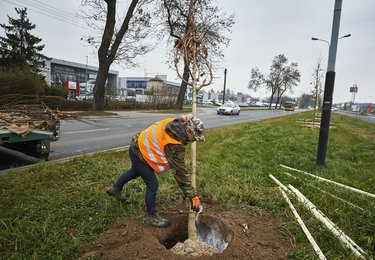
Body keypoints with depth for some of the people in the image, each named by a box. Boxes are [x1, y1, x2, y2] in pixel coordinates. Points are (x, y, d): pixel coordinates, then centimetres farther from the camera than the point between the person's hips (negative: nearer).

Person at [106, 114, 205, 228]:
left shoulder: (175, 123, -11)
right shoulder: (175, 145, -33)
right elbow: (181, 172, -29)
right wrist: (192, 195, -23)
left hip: (138, 145, 10)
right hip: (139, 153, -10)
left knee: (135, 172, 33)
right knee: (152, 185, -1)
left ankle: (115, 189, 59)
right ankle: (152, 216, 19)